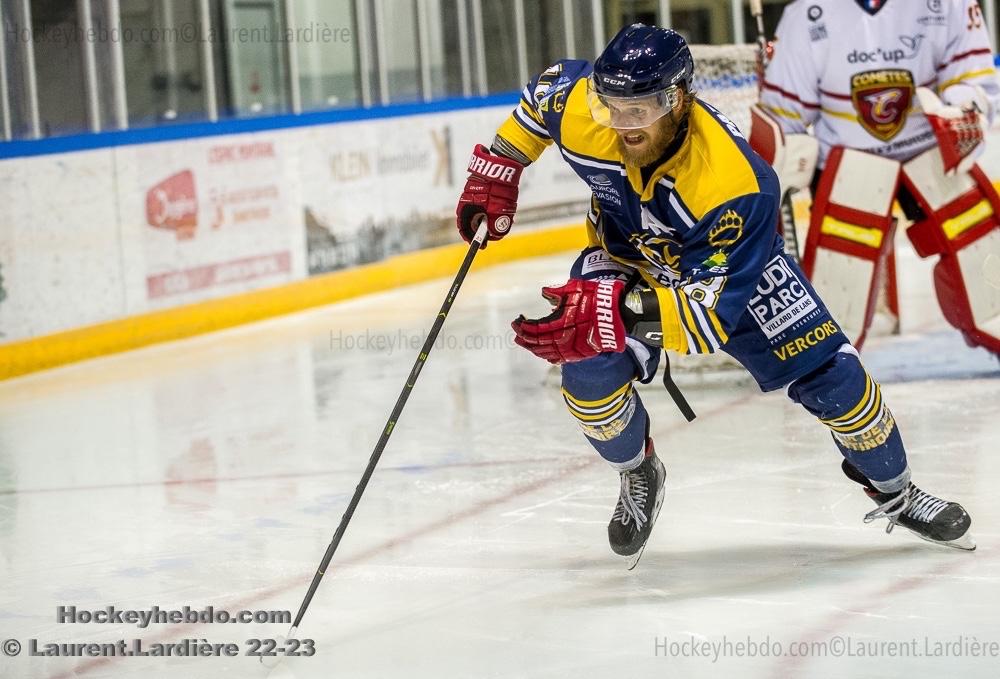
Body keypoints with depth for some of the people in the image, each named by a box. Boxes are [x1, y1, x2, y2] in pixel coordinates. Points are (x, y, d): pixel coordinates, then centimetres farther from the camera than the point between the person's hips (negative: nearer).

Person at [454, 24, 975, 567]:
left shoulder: (736, 185, -44)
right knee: (588, 374, -24)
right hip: (623, 257, 3)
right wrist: (497, 168, -5)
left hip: (730, 263, -2)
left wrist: (620, 316, -62)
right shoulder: (580, 111, -32)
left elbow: (711, 308, -46)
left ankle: (894, 494, 22)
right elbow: (547, 87, -5)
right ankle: (638, 476, 9)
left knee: (828, 374, -7)